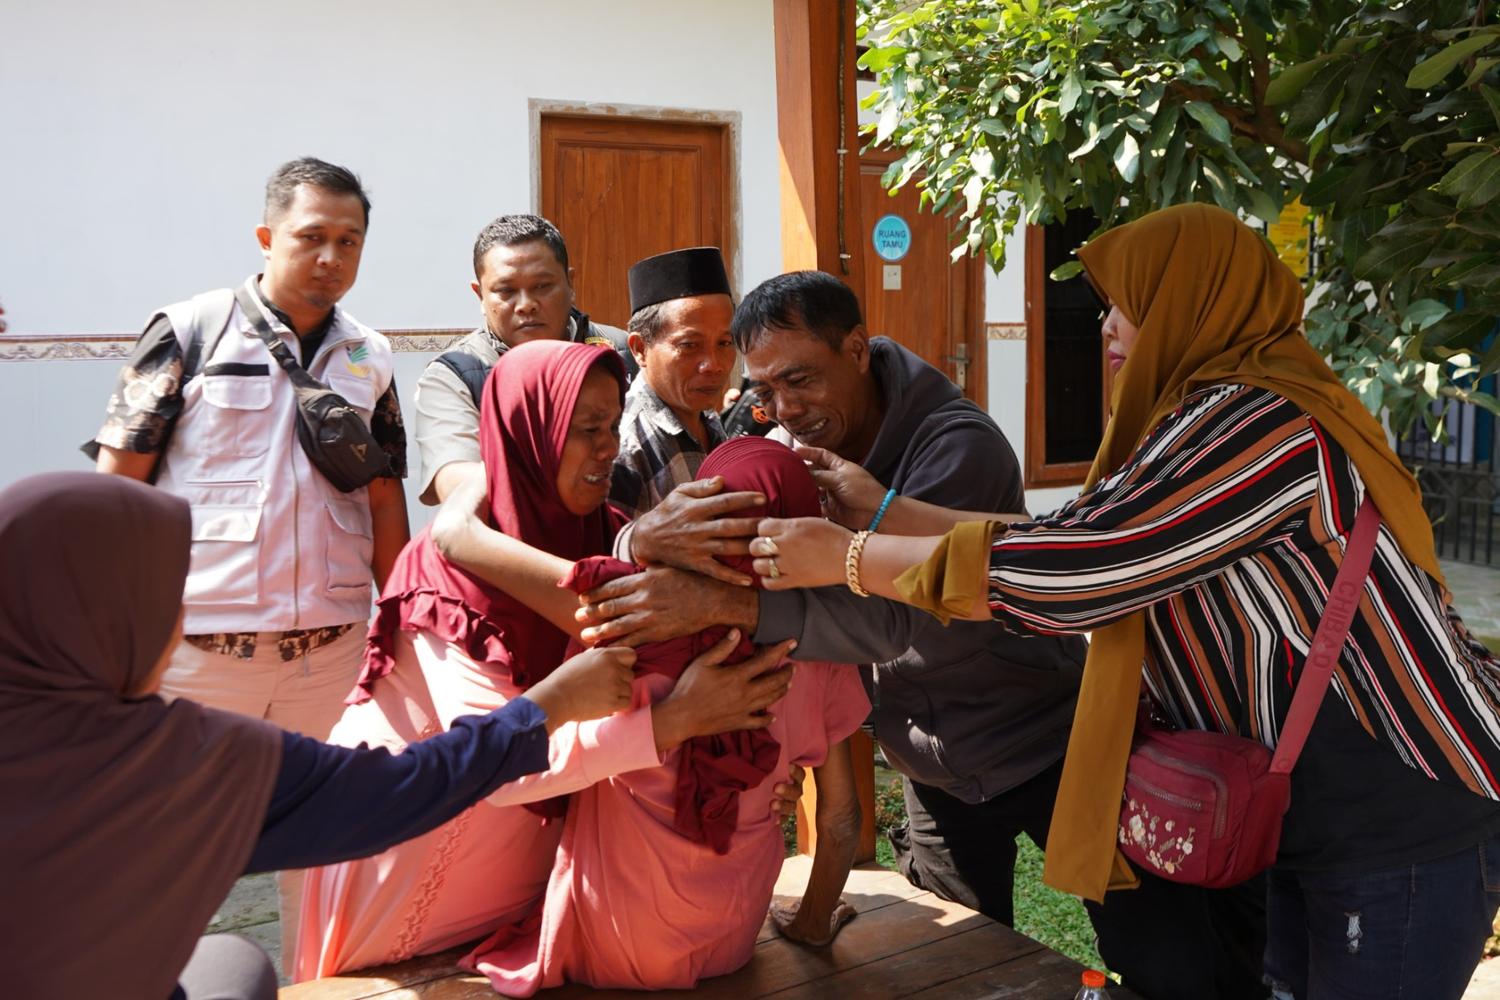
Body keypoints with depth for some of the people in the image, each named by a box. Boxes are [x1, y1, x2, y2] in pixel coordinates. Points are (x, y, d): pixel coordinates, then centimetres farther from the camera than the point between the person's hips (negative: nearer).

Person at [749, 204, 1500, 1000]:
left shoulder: (1262, 423, -25)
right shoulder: (1218, 414, 7)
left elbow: (1071, 568, -28)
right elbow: (1081, 543, 3)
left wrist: (844, 558, -20)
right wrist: (880, 507, 0)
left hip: (1407, 821, -9)